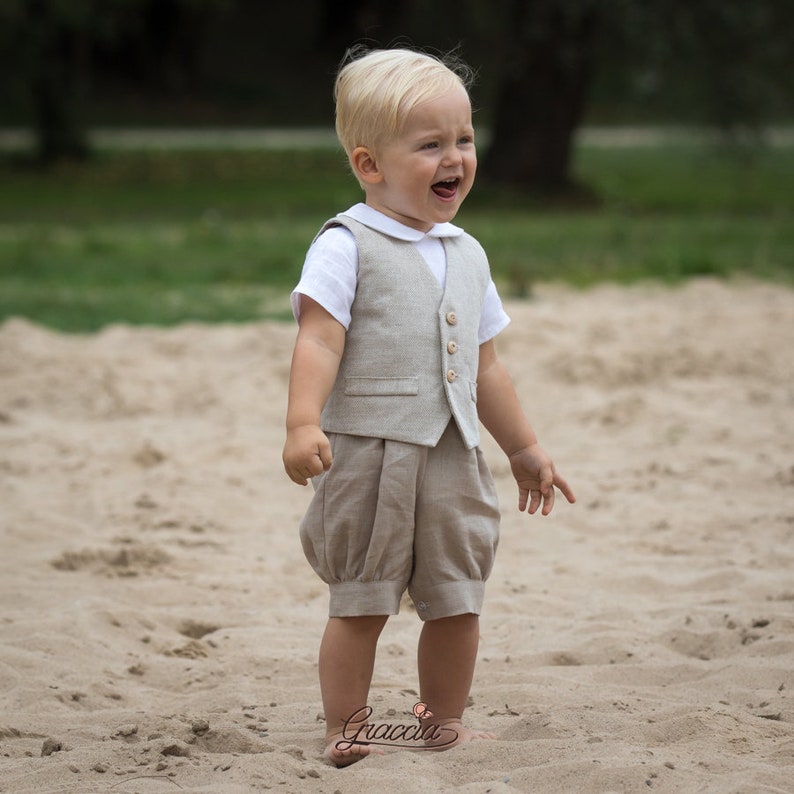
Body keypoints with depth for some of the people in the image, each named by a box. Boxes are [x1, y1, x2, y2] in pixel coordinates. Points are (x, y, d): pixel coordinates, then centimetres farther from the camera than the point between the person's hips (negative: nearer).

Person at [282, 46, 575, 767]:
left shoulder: (466, 255, 15)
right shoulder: (347, 246, -7)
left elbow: (485, 365, 22)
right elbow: (319, 340, -16)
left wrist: (524, 448, 25)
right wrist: (302, 424, -29)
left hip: (454, 457, 6)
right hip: (368, 454, -6)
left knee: (457, 600, 10)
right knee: (362, 603, 0)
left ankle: (446, 722, 24)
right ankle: (345, 730, 10)